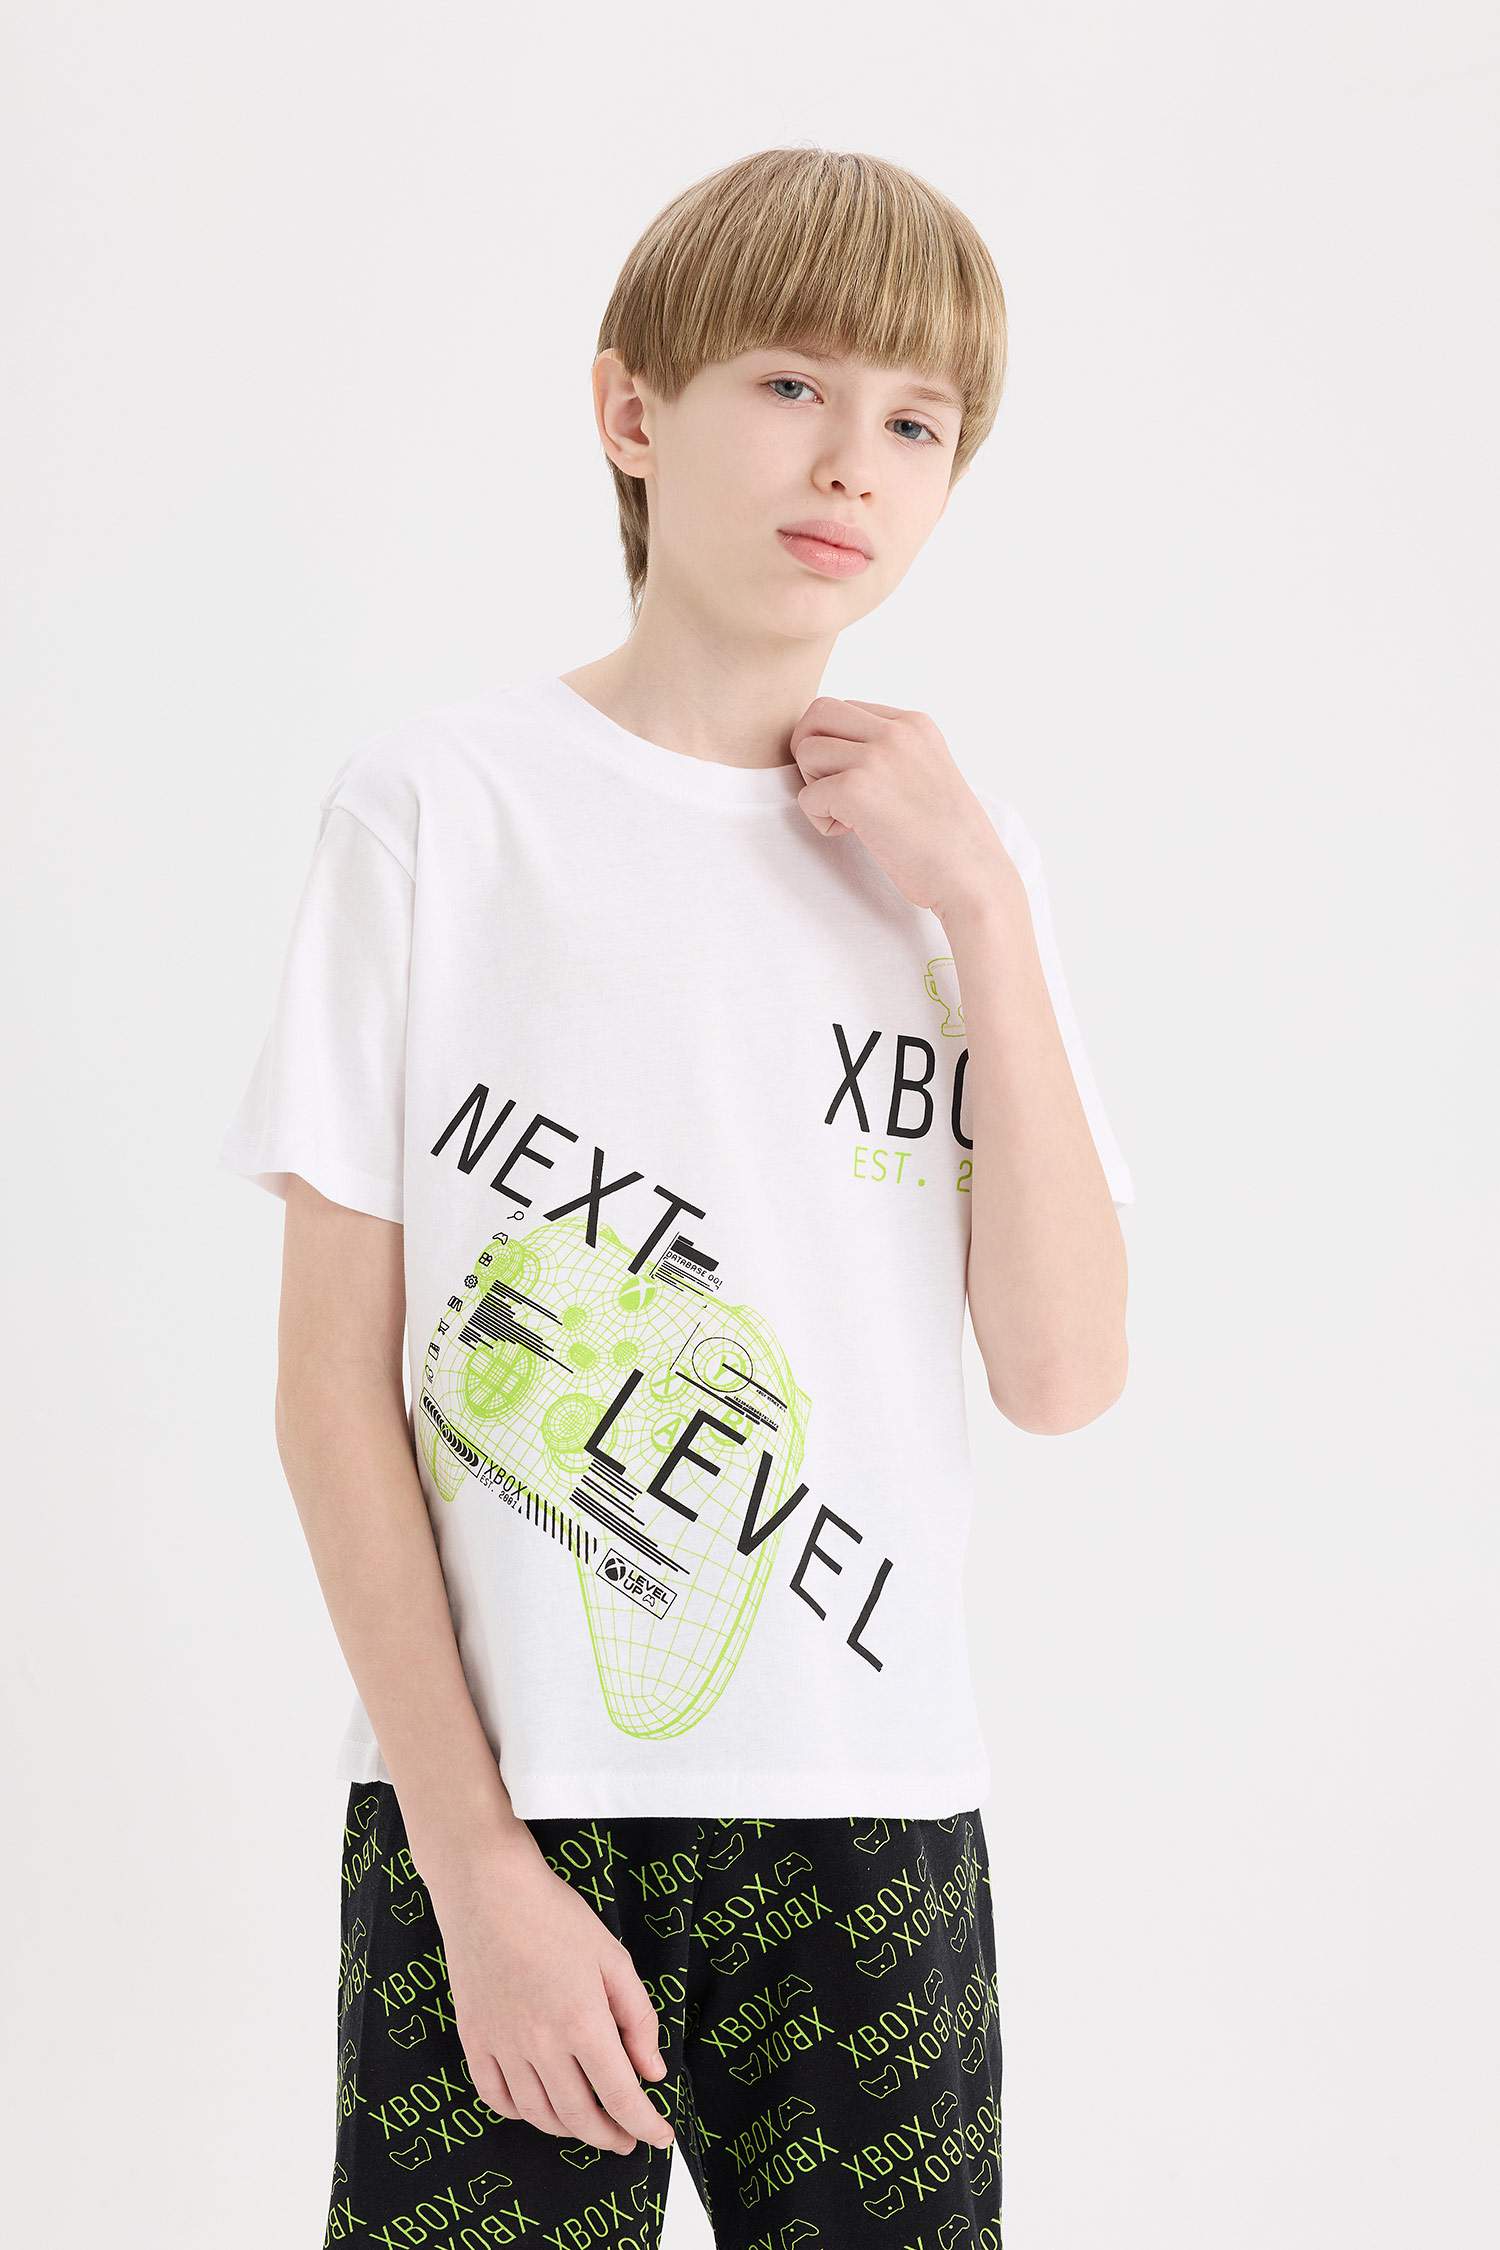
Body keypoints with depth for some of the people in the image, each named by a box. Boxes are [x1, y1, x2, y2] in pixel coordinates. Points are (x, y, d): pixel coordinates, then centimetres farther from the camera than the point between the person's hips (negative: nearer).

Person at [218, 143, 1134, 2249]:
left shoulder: (951, 853, 9)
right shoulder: (444, 798, -4)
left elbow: (1064, 1373, -1)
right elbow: (334, 1373, -6)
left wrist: (983, 908, -6)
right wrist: (478, 1859, -10)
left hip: (876, 1816, 4)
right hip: (492, 1800, -3)